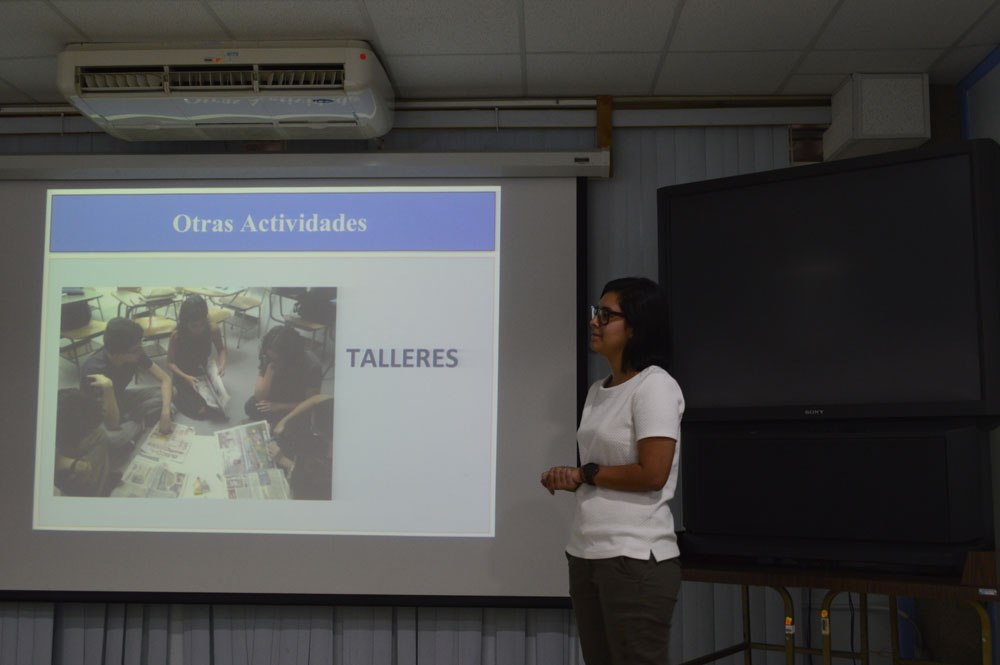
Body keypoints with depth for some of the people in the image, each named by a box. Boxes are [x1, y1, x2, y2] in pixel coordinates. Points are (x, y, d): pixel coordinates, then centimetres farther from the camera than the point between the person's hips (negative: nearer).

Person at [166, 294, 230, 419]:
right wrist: (186, 378, -31)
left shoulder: (213, 329, -20)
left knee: (219, 403, -14)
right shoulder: (177, 335, -27)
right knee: (202, 411, -14)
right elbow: (170, 363, -16)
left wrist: (222, 364, -20)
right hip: (185, 374, -3)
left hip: (206, 369, 3)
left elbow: (221, 349, 0)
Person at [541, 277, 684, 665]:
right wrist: (566, 479, -1)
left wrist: (584, 475, -9)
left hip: (635, 558, -8)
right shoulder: (597, 391, 14)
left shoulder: (655, 386, -11)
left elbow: (652, 474, -18)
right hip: (585, 553, 8)